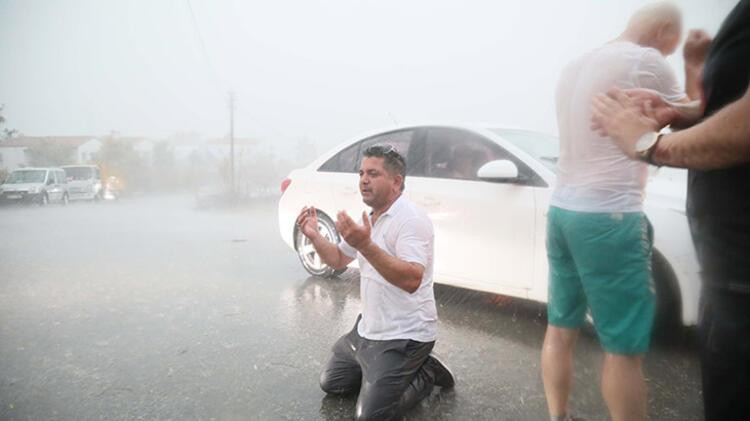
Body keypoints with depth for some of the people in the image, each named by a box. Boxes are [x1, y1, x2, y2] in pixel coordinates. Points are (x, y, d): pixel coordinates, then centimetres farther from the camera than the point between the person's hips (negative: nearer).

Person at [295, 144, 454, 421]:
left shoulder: (411, 219, -21)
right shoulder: (369, 218, 7)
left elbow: (412, 280, -35)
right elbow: (338, 260, 16)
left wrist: (366, 245, -44)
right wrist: (314, 236, -2)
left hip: (404, 336, -9)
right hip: (368, 328, 9)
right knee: (331, 383, 15)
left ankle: (425, 374, 10)